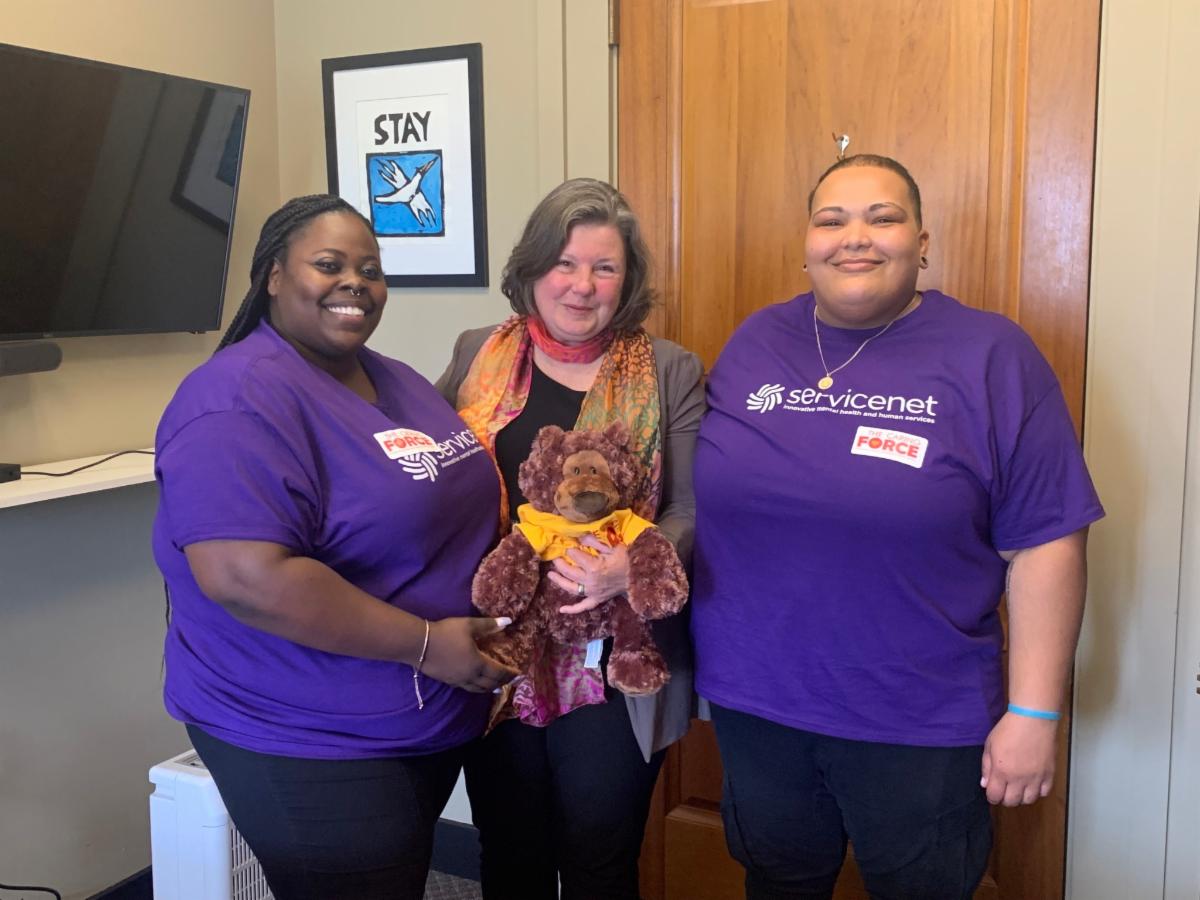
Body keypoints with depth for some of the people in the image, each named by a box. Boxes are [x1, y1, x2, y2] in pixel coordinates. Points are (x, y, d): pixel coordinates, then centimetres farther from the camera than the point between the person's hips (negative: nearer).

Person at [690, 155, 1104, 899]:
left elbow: (1045, 543, -10)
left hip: (920, 724, -3)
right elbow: (708, 498, 10)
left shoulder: (990, 355, -9)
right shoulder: (756, 342, 2)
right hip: (752, 703, 4)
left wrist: (1034, 712, -11)